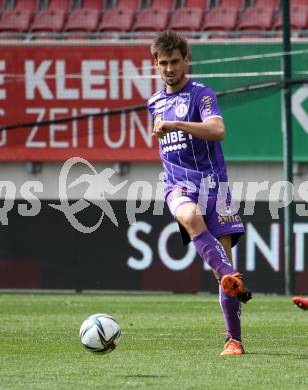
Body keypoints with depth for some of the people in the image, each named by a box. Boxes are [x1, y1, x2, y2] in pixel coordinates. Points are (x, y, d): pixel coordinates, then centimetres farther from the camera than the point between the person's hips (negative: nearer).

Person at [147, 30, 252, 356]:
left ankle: (234, 339, -2)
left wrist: (175, 125, -28)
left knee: (223, 253, -9)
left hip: (210, 181, -3)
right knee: (191, 216, -35)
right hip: (177, 185, 3)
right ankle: (232, 280, -45)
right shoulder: (156, 103, 19)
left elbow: (217, 130, -21)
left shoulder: (201, 94, -1)